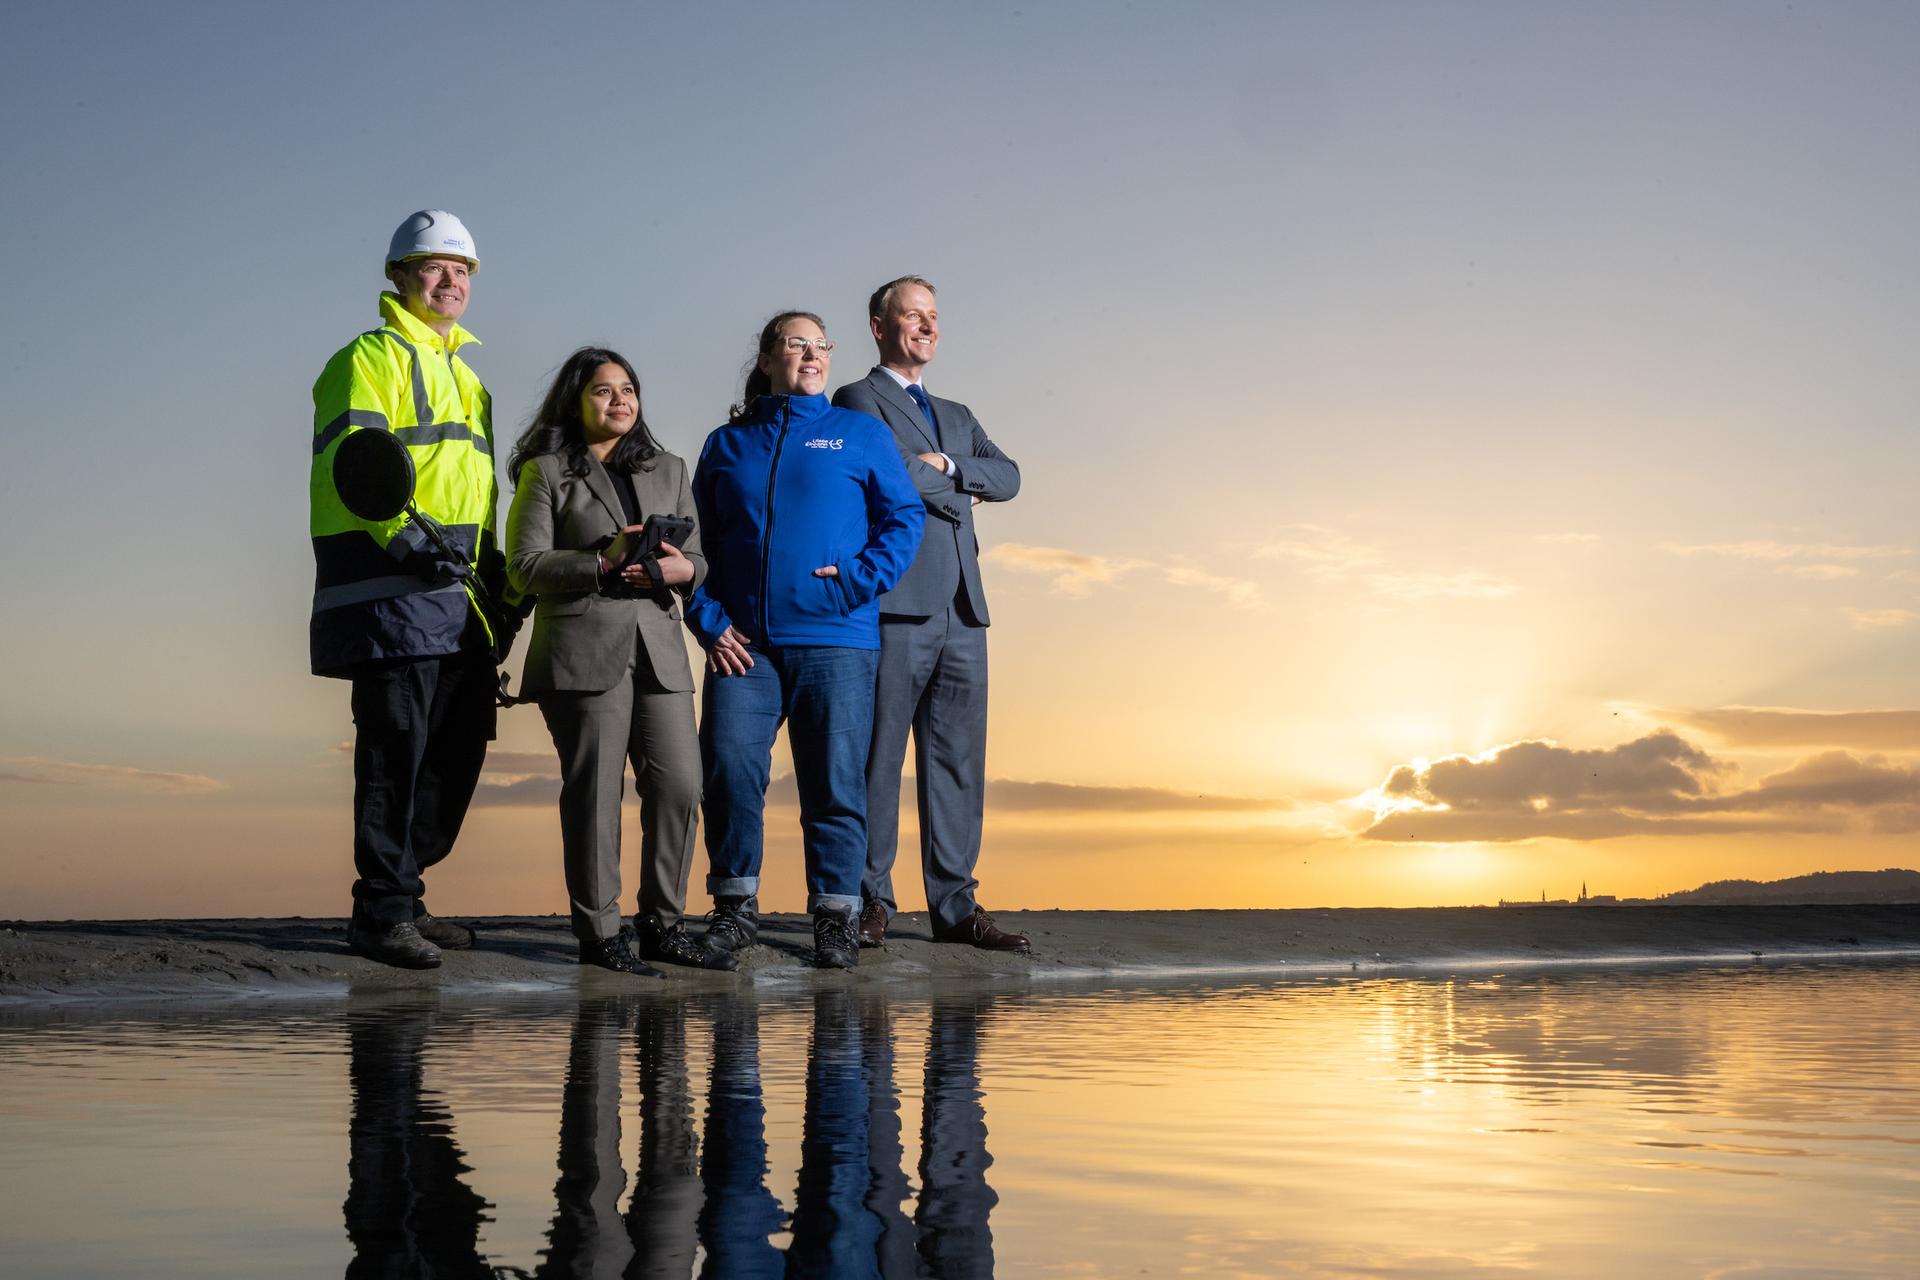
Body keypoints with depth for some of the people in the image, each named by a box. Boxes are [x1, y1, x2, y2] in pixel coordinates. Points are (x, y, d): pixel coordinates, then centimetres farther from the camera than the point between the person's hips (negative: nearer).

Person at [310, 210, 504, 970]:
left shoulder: (464, 375, 27)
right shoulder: (371, 357, 0)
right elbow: (348, 459, -14)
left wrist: (494, 577, 21)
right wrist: (403, 531, -25)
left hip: (458, 594, 9)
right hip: (390, 586, -9)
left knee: (458, 747, 9)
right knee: (396, 749, -9)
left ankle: (401, 893, 19)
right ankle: (382, 909, -4)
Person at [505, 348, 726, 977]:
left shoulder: (668, 470, 20)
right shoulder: (547, 472, 6)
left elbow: (698, 558, 17)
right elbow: (525, 566, -3)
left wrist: (682, 570, -7)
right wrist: (604, 561, -15)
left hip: (659, 650, 4)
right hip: (583, 650, -4)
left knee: (679, 785, -2)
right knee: (595, 792, -3)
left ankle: (662, 923, 10)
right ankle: (598, 931, 4)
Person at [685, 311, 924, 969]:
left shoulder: (861, 433, 10)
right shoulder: (727, 444, 15)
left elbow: (904, 518, 5)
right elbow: (696, 543, 14)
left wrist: (857, 582, -9)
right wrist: (708, 621, 1)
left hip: (834, 643, -1)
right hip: (741, 644, 1)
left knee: (836, 783, -2)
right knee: (728, 772, -8)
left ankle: (835, 917, 8)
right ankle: (735, 907, 8)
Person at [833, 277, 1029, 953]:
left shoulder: (958, 417, 26)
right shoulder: (858, 401, 4)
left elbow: (1007, 477, 9)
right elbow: (893, 476, -12)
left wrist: (945, 466, -5)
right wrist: (956, 498, 2)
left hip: (962, 614, 7)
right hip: (896, 608, -7)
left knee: (958, 761, 5)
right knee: (878, 758, -5)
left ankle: (955, 906, 8)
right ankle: (871, 904, 0)